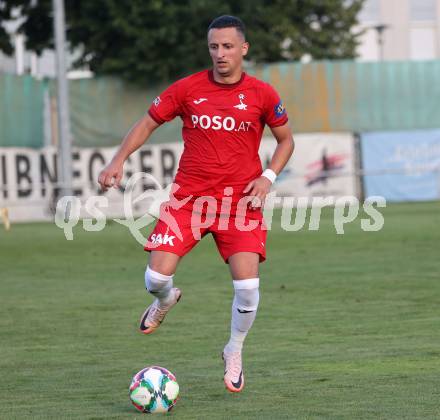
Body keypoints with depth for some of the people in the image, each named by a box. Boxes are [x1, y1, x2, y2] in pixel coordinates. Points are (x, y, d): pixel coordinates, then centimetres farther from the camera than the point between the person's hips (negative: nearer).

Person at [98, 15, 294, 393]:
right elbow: (148, 124, 9)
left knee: (247, 284, -14)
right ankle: (166, 300, 30)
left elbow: (285, 139, 12)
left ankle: (235, 352, 15)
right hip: (189, 197, 1)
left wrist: (268, 177, -4)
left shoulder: (262, 94, -1)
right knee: (157, 277, -11)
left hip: (240, 201, -1)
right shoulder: (187, 89, -1)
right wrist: (119, 160, -5)